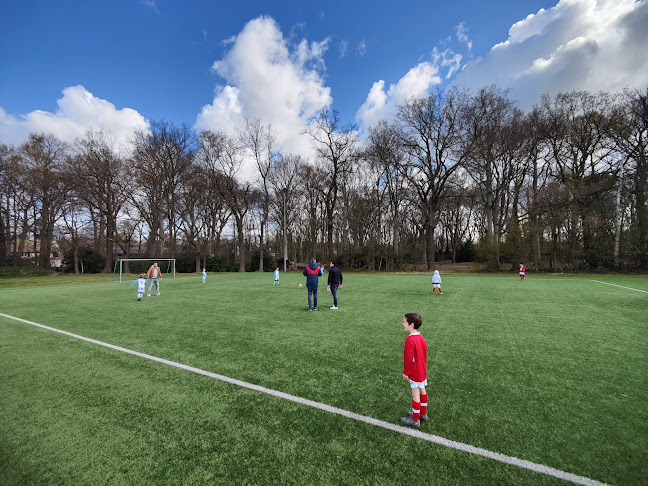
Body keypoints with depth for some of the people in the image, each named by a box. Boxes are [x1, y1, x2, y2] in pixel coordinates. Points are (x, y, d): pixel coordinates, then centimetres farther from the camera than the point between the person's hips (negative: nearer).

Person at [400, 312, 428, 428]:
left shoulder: (410, 340, -28)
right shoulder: (421, 337, -1)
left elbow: (408, 358, -22)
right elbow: (424, 353, 10)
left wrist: (405, 372, -10)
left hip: (415, 373, -8)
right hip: (422, 370, 8)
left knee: (415, 395, 4)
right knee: (422, 391, 20)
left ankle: (415, 420, 18)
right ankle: (423, 413, 37)